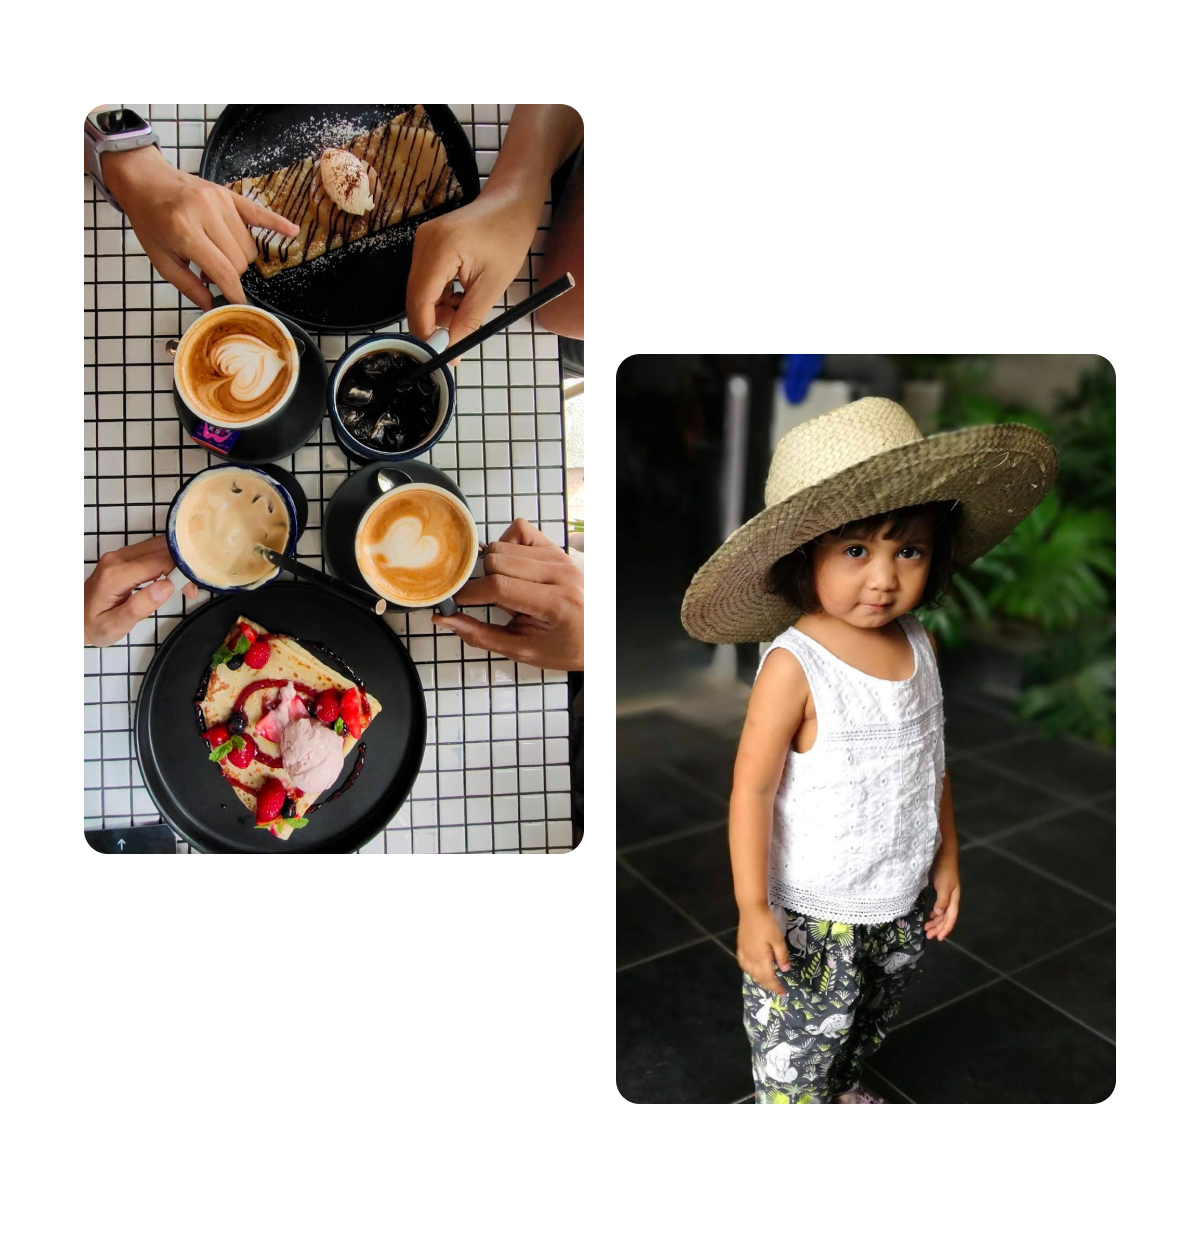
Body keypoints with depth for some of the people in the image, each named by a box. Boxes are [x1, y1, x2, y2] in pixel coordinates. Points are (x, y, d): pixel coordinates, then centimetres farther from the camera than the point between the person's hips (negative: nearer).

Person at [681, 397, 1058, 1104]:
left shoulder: (921, 645, -5)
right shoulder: (793, 664, -25)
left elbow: (931, 761, 7)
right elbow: (753, 788, -20)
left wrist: (946, 858, 13)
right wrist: (753, 908, -19)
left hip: (902, 909, 7)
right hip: (810, 920, -6)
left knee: (867, 1027, 29)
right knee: (797, 1058, 10)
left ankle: (844, 1085, 56)